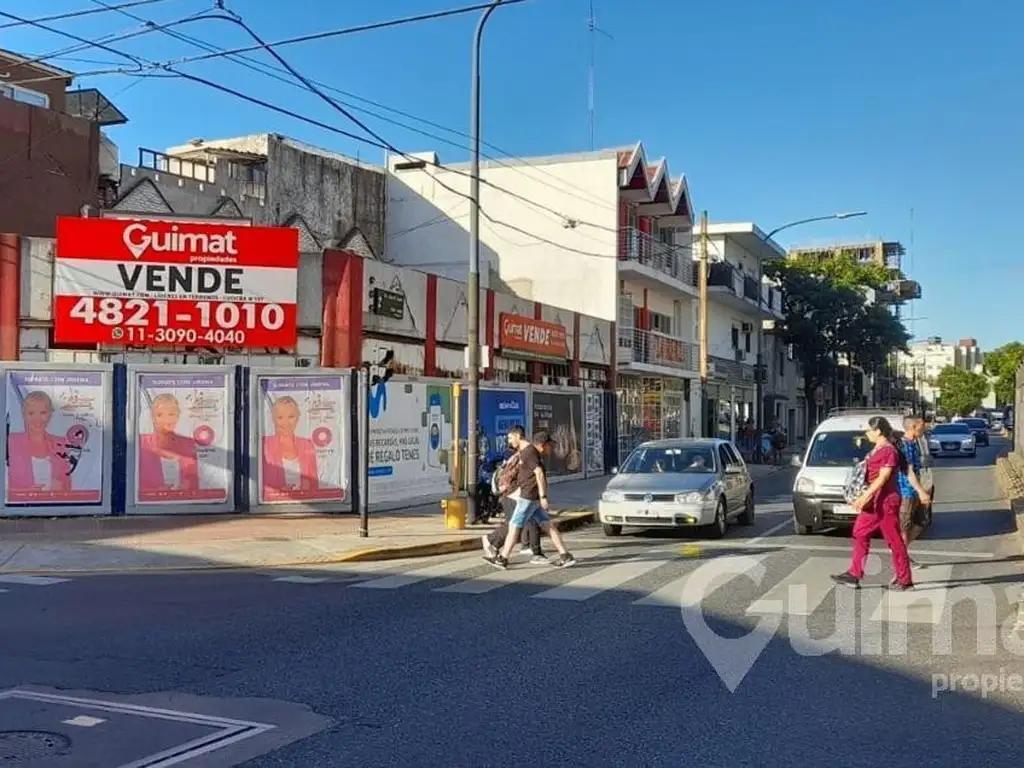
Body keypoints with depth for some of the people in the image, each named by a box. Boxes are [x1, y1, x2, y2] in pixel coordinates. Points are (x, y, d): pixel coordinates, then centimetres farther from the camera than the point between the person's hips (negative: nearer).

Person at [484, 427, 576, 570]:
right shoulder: (523, 451, 16)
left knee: (514, 526, -3)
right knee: (547, 526, 7)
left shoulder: (529, 451, -15)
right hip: (533, 497, 10)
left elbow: (539, 473, -22)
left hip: (529, 496, -10)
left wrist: (543, 497, -25)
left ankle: (502, 559, 4)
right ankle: (565, 556, 4)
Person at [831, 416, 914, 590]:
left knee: (894, 540, -2)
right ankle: (854, 575, 16)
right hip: (874, 501, 10)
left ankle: (905, 579, 7)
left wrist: (864, 497, -25)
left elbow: (882, 478, -22)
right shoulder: (877, 450, 13)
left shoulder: (889, 451, -17)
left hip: (886, 501, -10)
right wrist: (865, 497, 20)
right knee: (860, 534, 11)